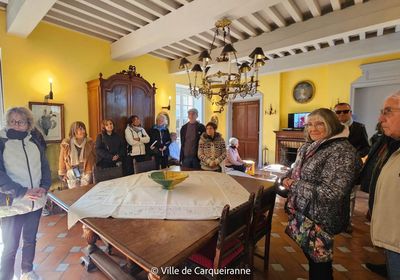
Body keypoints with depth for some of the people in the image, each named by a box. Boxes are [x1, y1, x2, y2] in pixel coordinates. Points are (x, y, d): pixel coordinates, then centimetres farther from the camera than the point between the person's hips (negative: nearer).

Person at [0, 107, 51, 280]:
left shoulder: (34, 143, 6)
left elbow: (45, 167, 8)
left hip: (36, 202, 4)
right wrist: (23, 192, -21)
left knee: (30, 240, 20)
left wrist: (44, 187, -8)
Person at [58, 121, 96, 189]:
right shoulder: (66, 144, -5)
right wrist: (62, 174, 7)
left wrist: (91, 170, 1)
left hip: (86, 173, 1)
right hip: (72, 173, 0)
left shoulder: (89, 142, -2)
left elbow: (92, 158, 5)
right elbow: (62, 159, 4)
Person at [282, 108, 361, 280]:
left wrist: (294, 185, -21)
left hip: (319, 220, -8)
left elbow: (330, 193, -29)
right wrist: (288, 179, -5)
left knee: (319, 261, 14)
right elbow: (297, 171, 17)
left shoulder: (342, 151, -21)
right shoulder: (308, 147, 5)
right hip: (303, 213, 8)